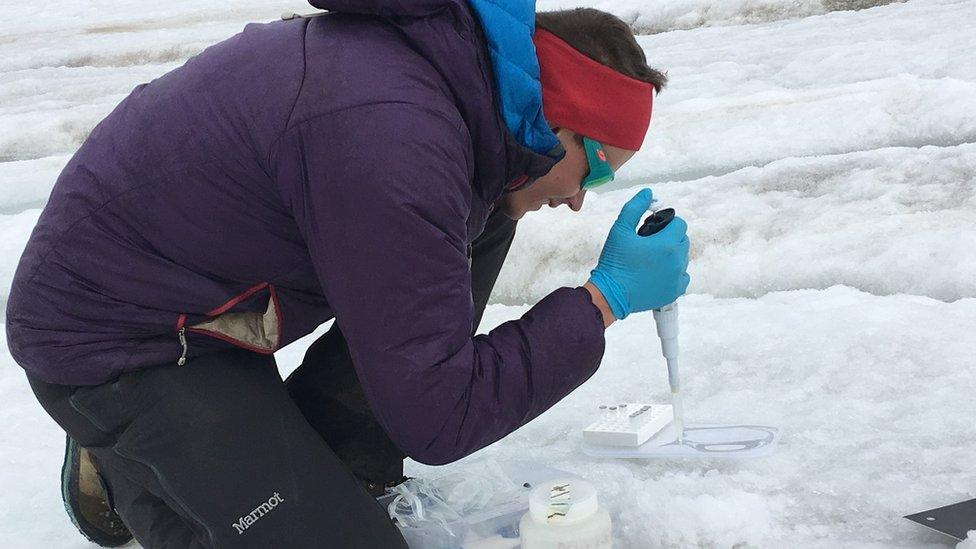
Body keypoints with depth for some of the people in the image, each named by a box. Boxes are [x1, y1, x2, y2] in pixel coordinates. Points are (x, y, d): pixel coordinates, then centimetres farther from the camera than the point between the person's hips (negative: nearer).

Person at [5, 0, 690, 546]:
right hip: (110, 341, -9)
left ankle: (327, 462, 9)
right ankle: (124, 470, 7)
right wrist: (606, 297, -20)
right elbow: (434, 418, -28)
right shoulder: (393, 133, -33)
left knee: (482, 218, 2)